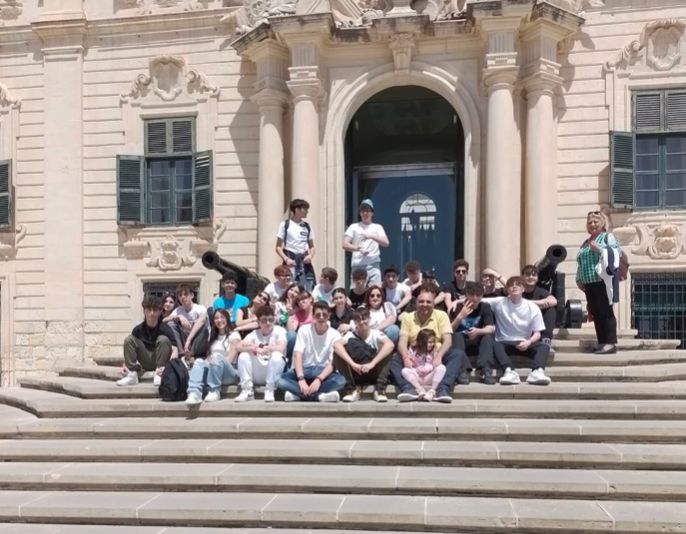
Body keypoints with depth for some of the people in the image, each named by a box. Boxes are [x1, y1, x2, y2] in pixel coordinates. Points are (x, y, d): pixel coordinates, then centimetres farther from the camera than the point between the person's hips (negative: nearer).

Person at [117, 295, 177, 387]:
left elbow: (175, 349, -23)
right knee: (129, 338, -15)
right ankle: (131, 374, -19)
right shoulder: (138, 329, -5)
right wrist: (125, 365, -17)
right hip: (145, 363, 3)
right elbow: (129, 345, 1)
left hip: (161, 360, -3)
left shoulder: (164, 329, -15)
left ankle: (158, 375, -24)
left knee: (163, 339, -29)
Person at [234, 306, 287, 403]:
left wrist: (260, 348, -23)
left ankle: (269, 391, -18)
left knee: (277, 355, -30)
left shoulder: (279, 331, -5)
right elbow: (239, 347, -13)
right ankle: (247, 391, -13)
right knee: (244, 355, -18)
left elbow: (281, 348, -24)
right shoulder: (254, 334, 4)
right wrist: (254, 349, -32)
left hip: (274, 374, -3)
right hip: (257, 376, 3)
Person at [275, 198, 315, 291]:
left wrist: (310, 255, -4)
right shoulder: (285, 224, -2)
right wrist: (286, 259, -16)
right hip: (291, 261, -4)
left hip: (304, 260, 4)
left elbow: (311, 246, 17)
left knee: (307, 290, -1)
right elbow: (278, 247, -1)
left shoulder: (307, 226, 11)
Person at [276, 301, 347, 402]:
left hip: (323, 371, 0)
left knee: (340, 380, -34)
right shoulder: (304, 330, -3)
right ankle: (320, 395, -33)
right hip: (304, 369, 0)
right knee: (281, 381, -29)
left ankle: (298, 393, -28)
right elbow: (298, 355, -13)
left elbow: (332, 363, -12)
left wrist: (319, 379, -30)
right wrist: (301, 379, -29)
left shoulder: (335, 335, -4)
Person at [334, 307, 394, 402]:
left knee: (387, 349, -24)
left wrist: (372, 363, -39)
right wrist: (353, 364, -39)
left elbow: (390, 345, -30)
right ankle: (352, 389, -15)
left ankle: (380, 389, -19)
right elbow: (336, 345, -27)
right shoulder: (351, 335, -5)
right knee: (338, 352, -22)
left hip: (374, 374, -1)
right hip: (356, 374, 1)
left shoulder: (376, 334, -7)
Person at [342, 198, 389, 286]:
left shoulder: (377, 227, 14)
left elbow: (386, 243, 1)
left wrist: (372, 236, -13)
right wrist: (359, 248, -18)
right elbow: (345, 245, -1)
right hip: (358, 266, -1)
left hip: (374, 265, 1)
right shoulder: (354, 227, 10)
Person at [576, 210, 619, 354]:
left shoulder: (608, 237, 4)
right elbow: (579, 262, 23)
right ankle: (601, 343, 11)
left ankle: (611, 343, -9)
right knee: (595, 314, 6)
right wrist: (579, 279, 14)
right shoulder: (585, 243, 23)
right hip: (589, 283, 7)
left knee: (606, 312, -9)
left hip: (603, 281, -7)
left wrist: (599, 249, -16)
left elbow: (614, 254, -10)